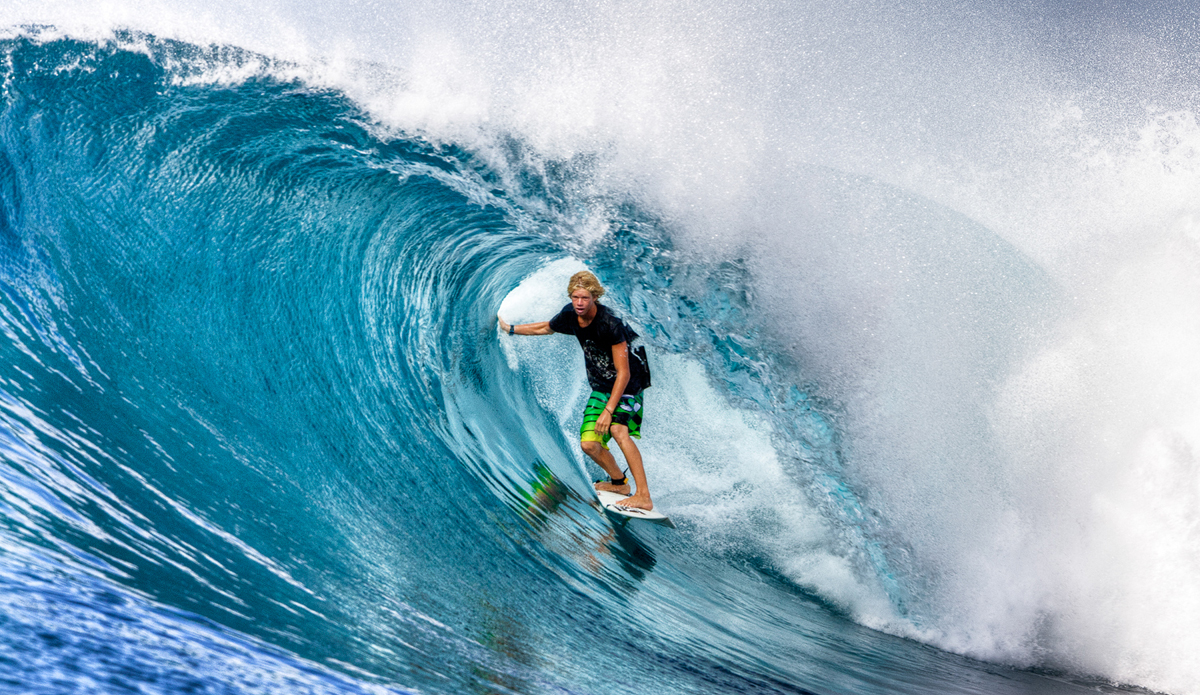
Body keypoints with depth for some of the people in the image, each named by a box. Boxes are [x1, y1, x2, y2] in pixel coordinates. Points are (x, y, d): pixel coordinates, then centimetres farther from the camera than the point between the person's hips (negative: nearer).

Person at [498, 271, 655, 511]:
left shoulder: (610, 324, -28)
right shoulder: (570, 315, -7)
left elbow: (623, 373, -27)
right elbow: (546, 328, 18)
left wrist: (608, 410, -32)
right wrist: (511, 329, 24)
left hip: (628, 382, -7)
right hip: (600, 386, 7)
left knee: (618, 430, -31)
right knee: (589, 444, -3)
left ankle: (644, 496, -31)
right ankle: (619, 482, 24)